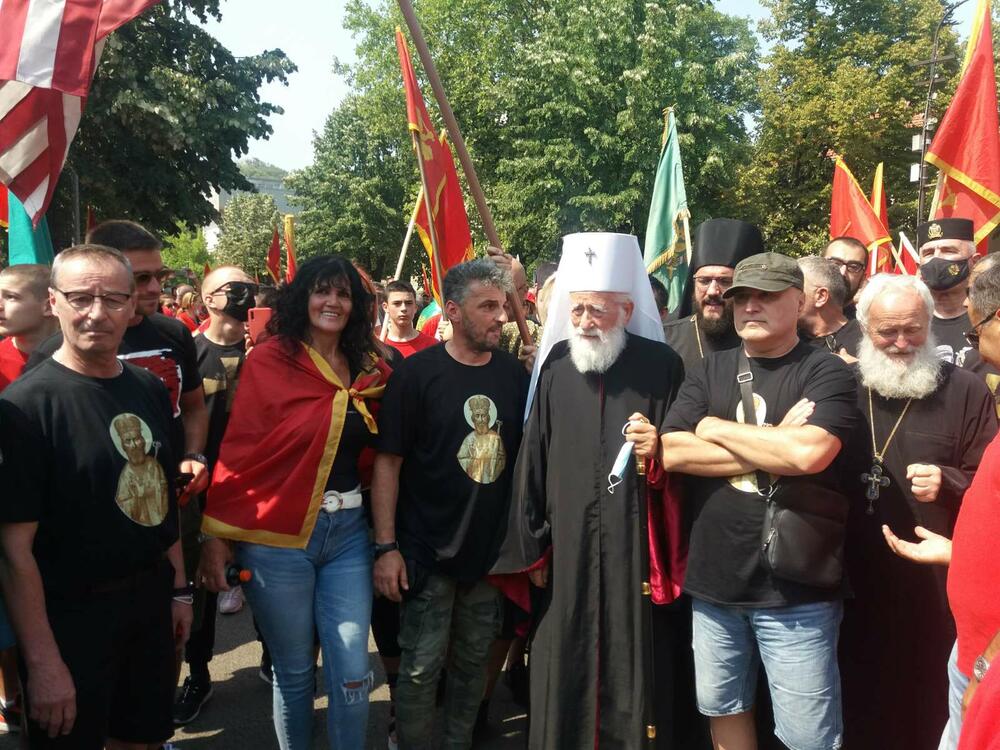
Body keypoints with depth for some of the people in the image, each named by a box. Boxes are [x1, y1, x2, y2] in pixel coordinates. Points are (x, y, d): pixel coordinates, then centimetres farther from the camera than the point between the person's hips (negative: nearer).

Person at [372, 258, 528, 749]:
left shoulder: (515, 374, 1)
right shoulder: (417, 373, -10)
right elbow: (388, 462, -9)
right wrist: (386, 547, -14)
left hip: (492, 550, 4)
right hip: (427, 551, -4)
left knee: (474, 660, 18)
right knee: (422, 668, 4)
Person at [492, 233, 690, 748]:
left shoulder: (660, 365, -2)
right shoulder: (555, 365, 5)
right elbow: (534, 458, 6)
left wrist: (659, 450, -18)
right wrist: (532, 547, 5)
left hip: (636, 546, -2)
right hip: (567, 548, 3)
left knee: (633, 664, 5)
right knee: (563, 671, 10)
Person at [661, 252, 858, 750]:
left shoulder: (826, 373, -5)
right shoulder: (709, 371, 7)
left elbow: (809, 453, -23)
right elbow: (671, 453, -6)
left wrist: (717, 429, -10)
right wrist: (773, 451, -13)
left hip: (795, 588, -4)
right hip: (713, 579, 4)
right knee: (721, 708, 20)